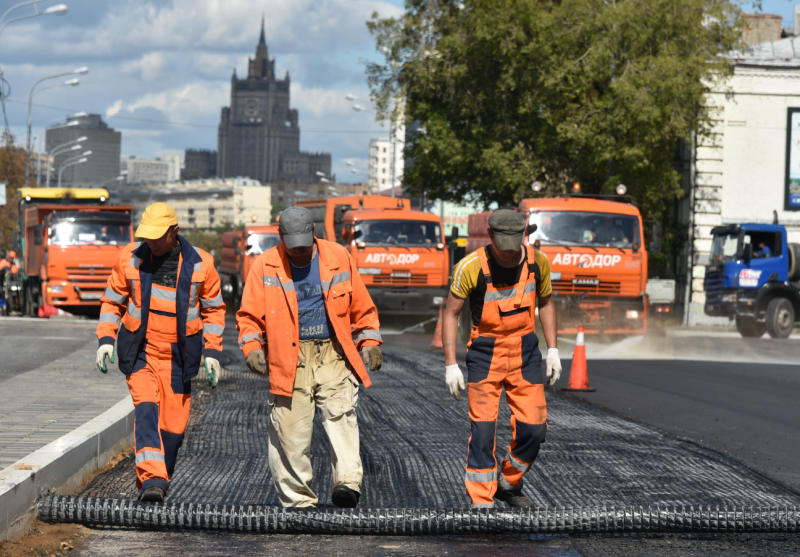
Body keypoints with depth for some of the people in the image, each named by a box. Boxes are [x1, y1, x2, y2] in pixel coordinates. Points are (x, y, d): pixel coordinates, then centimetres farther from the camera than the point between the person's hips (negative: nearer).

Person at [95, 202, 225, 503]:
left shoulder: (199, 263, -4)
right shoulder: (130, 258, -3)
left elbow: (213, 309, 7)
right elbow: (112, 302, 8)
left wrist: (212, 352, 2)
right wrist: (105, 339, -4)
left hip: (178, 356, 1)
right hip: (140, 352, -1)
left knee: (174, 423, 2)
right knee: (146, 408, -22)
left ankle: (156, 479, 22)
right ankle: (151, 479, -31)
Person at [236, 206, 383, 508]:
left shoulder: (339, 258, 8)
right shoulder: (264, 265, 5)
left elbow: (362, 306, 17)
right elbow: (249, 315, 9)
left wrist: (369, 342, 8)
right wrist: (252, 346, -7)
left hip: (333, 356, 0)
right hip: (289, 361, 0)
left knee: (341, 416, -20)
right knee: (290, 431, -3)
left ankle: (348, 482, -28)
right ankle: (298, 500, 6)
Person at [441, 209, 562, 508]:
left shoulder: (537, 261, -4)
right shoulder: (471, 267, -15)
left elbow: (545, 303, 13)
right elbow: (451, 313, -6)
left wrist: (553, 350, 8)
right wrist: (450, 365, -10)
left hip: (525, 352, 3)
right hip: (484, 354, -3)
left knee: (533, 427, 0)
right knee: (483, 427, -10)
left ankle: (508, 483, 25)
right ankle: (481, 502, -2)